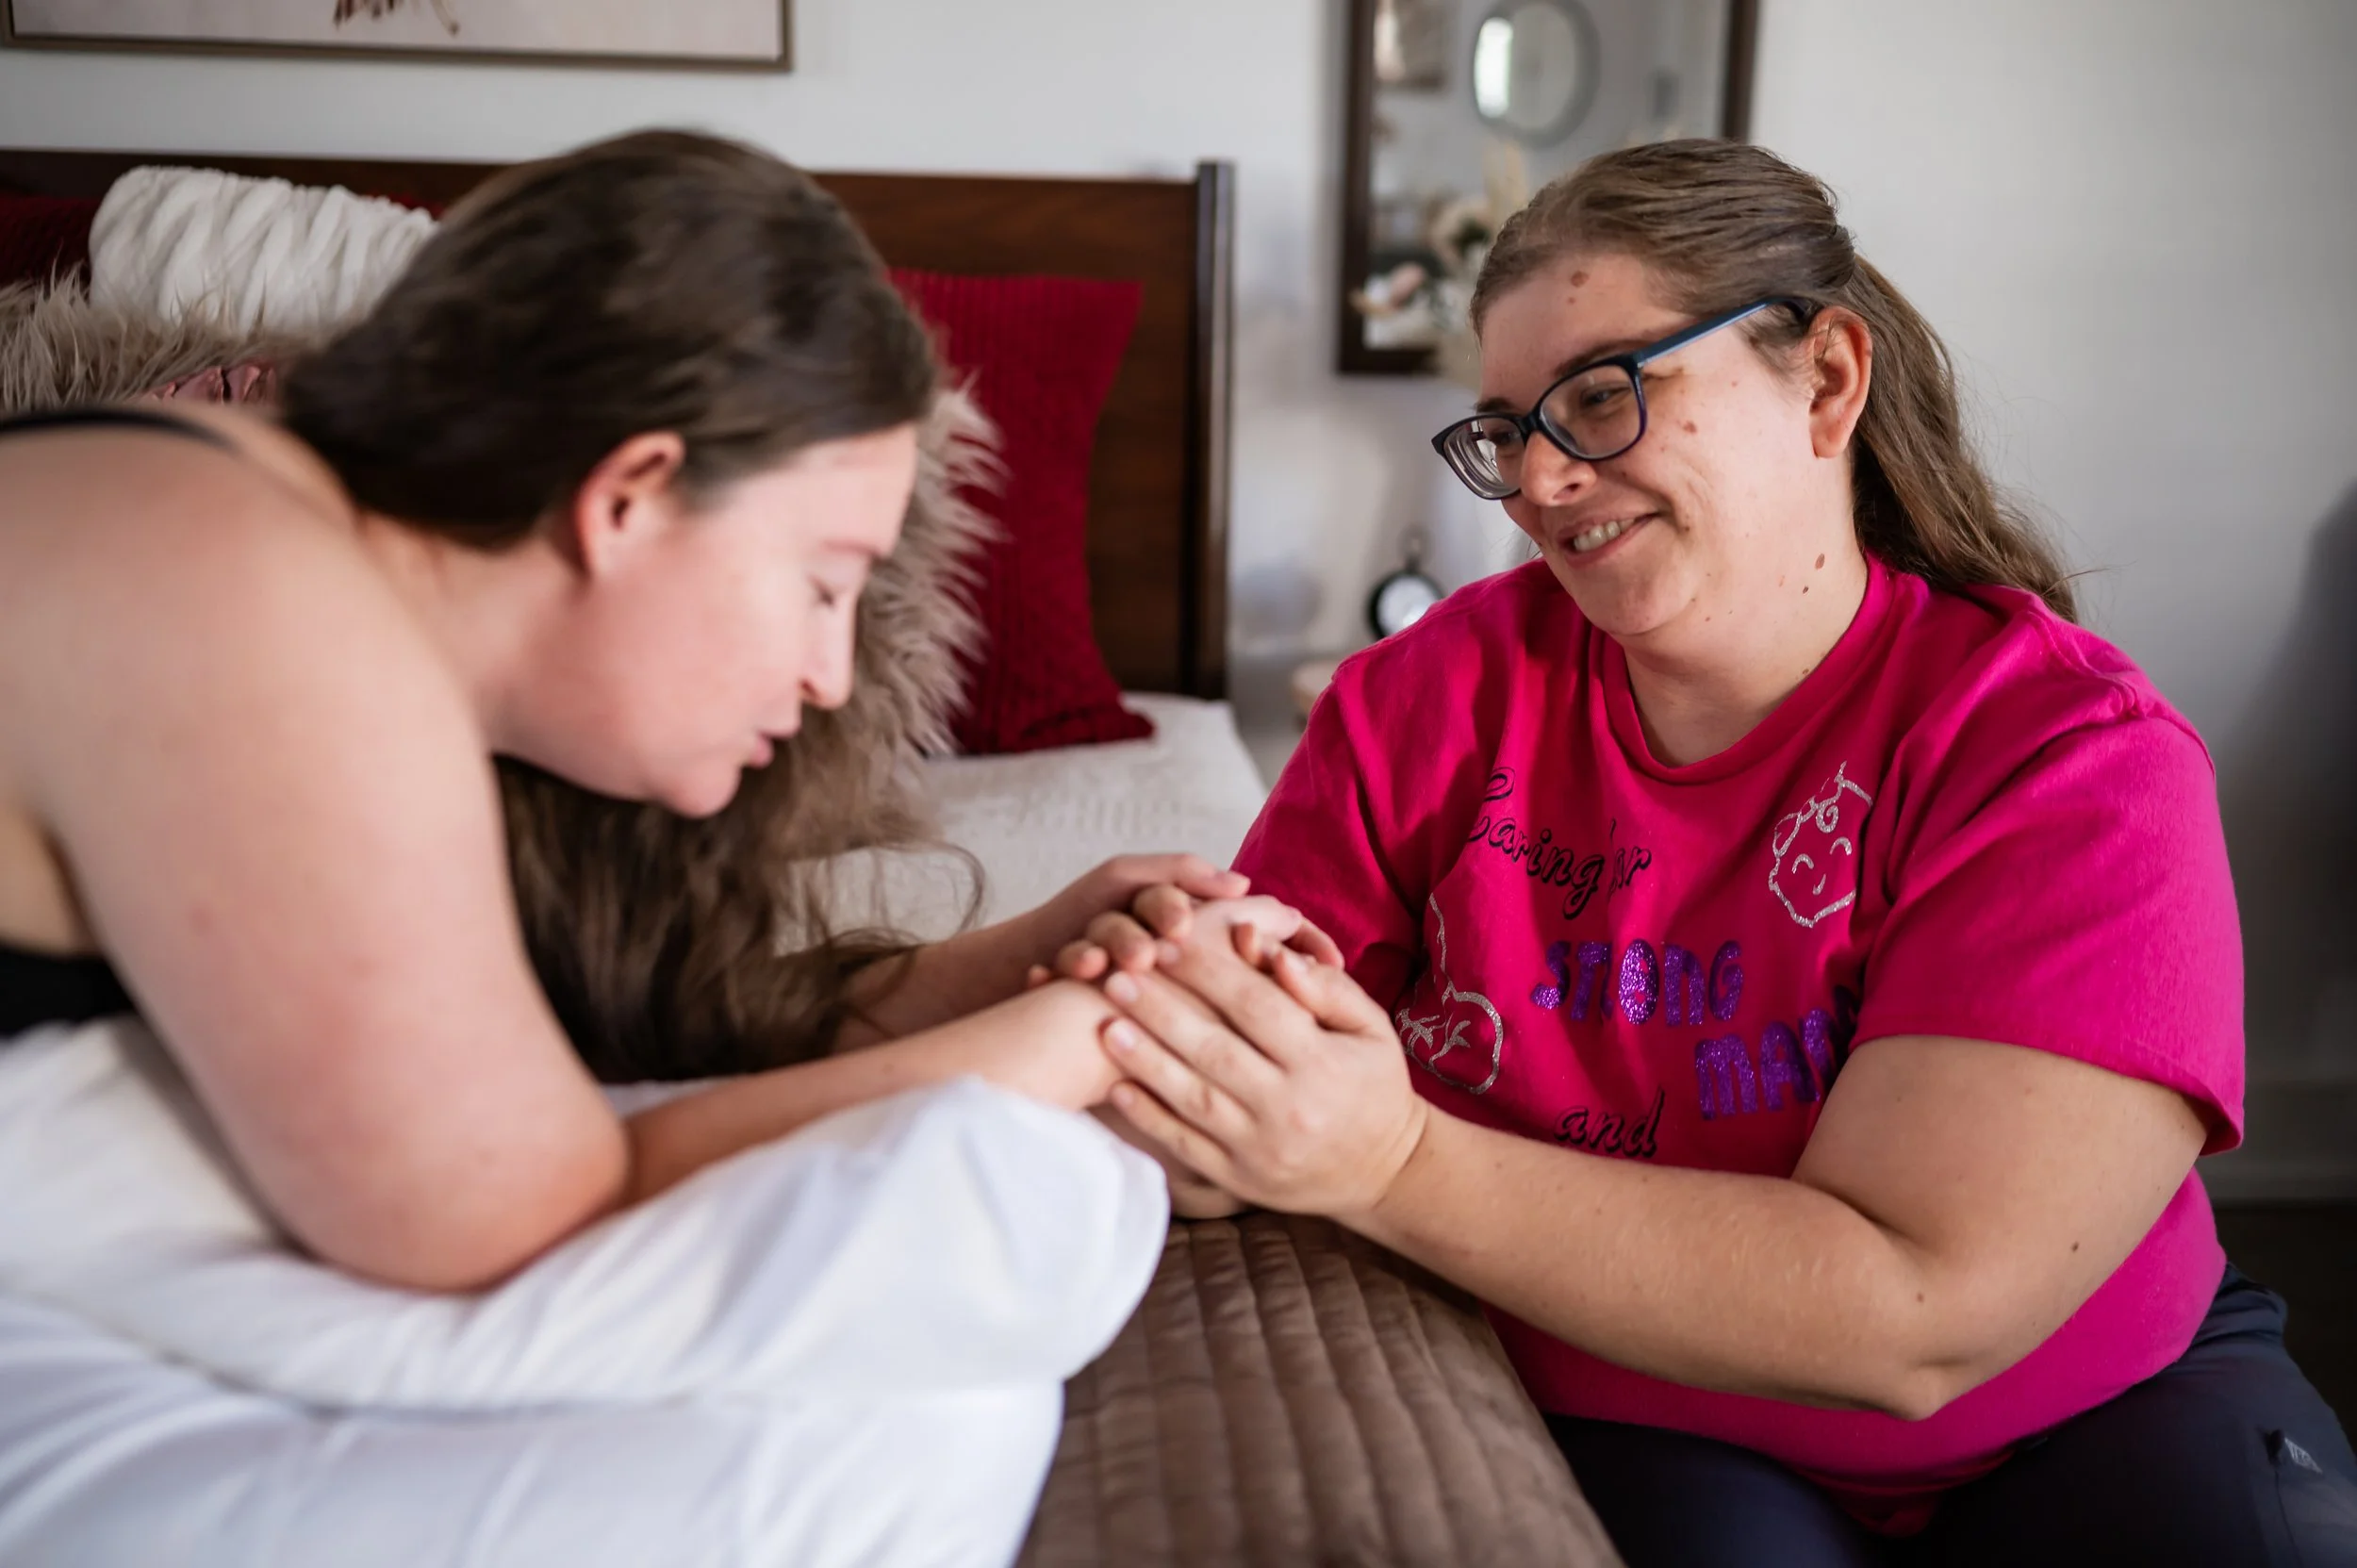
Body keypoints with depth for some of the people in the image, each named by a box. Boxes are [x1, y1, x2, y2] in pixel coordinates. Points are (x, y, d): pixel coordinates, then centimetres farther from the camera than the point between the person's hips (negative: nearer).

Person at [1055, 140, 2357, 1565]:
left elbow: (1913, 1316, -27)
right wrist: (1167, 1006, -29)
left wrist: (1391, 1163, -34)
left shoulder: (2077, 760, -18)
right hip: (1633, 1421, 0)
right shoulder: (1437, 695, -8)